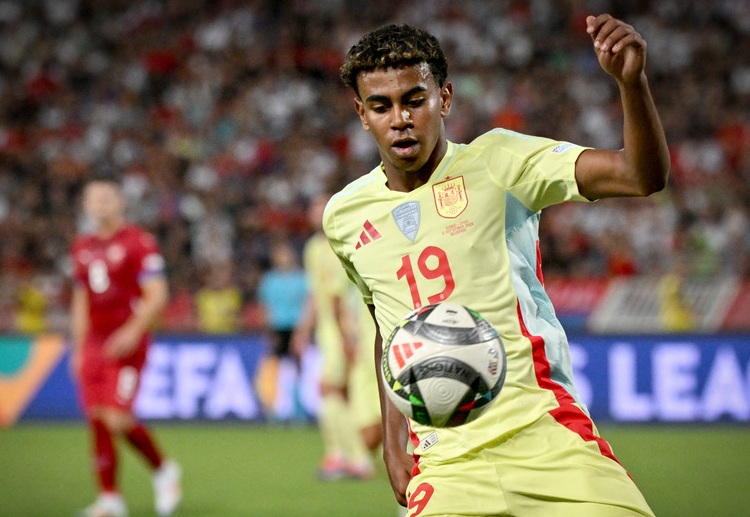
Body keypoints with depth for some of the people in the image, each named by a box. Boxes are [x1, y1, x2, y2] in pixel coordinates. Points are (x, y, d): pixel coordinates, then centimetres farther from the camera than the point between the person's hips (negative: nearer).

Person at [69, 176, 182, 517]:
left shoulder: (138, 243, -7)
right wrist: (78, 348, 18)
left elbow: (157, 296, -12)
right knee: (97, 420, 1)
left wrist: (132, 332, -22)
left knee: (117, 418, -15)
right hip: (94, 345, 6)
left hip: (127, 344, -6)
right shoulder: (83, 248, 14)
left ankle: (163, 470, 9)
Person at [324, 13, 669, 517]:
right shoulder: (345, 216, 11)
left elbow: (644, 176, -11)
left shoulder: (495, 162, 0)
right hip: (444, 464, 2)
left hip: (547, 433, -2)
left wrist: (631, 80, -27)